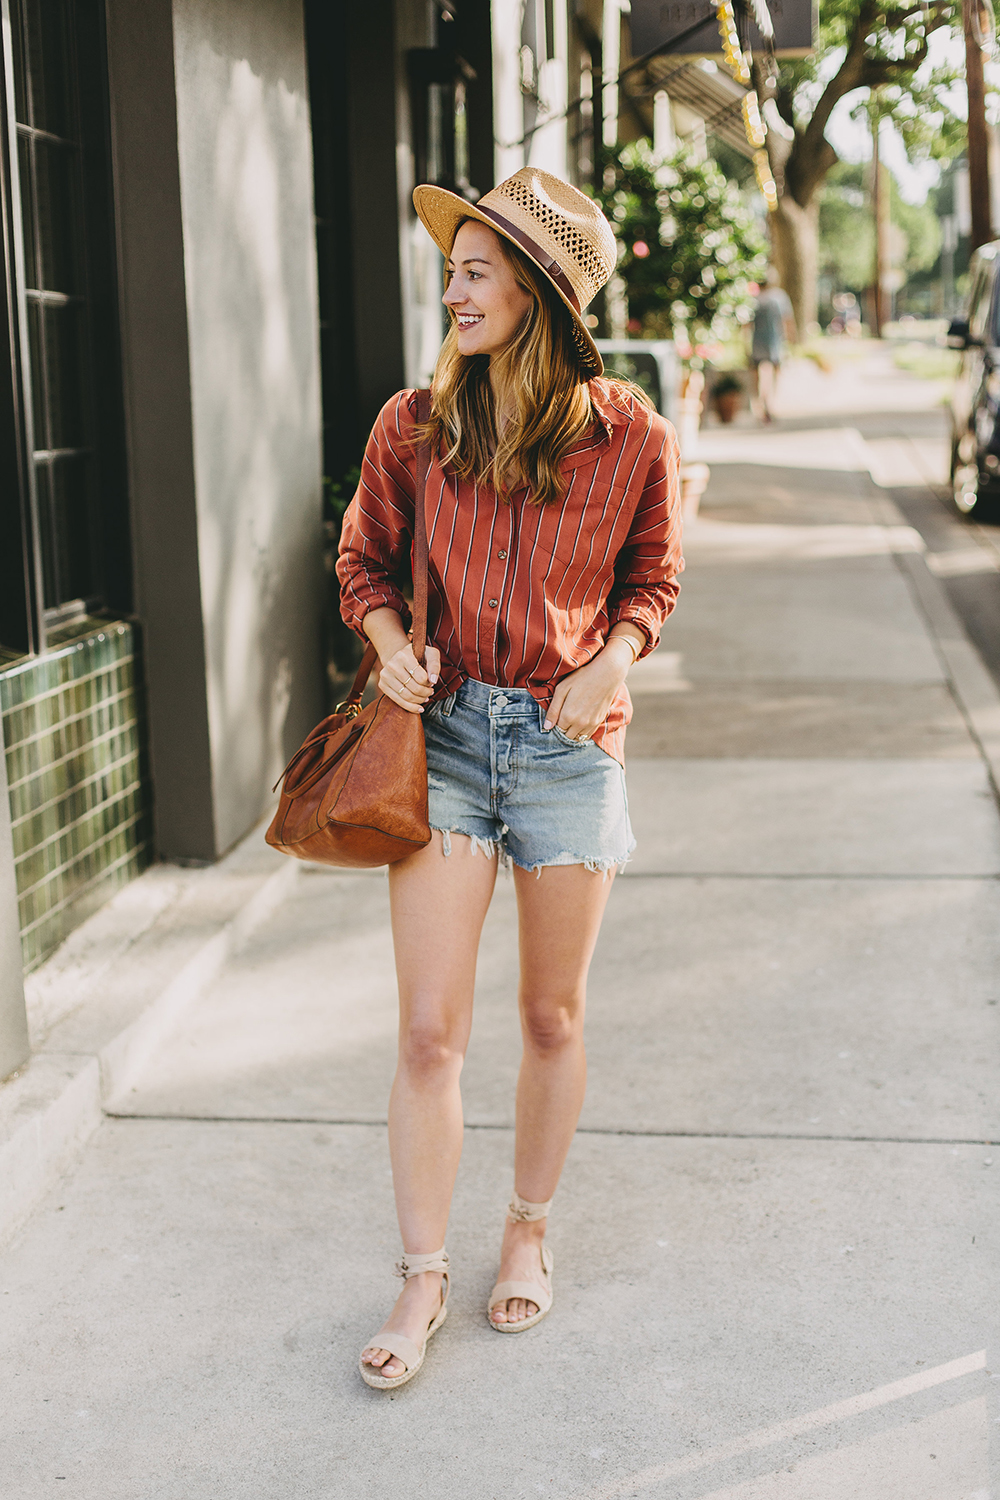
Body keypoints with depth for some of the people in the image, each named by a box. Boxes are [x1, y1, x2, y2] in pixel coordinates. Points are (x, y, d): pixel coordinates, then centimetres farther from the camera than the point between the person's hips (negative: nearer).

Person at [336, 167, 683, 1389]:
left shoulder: (631, 439, -6)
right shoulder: (414, 428, -2)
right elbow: (364, 558, 12)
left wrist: (612, 659, -10)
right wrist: (390, 641, -7)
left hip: (569, 742, 0)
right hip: (445, 735, 1)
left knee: (552, 1017, 12)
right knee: (430, 1028, 0)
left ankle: (528, 1230, 35)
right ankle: (422, 1278, 15)